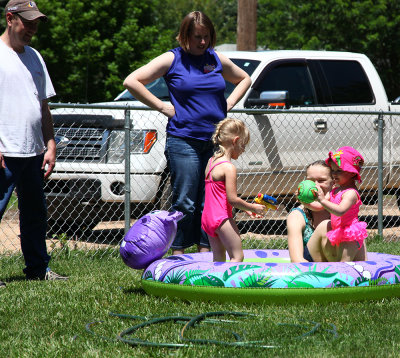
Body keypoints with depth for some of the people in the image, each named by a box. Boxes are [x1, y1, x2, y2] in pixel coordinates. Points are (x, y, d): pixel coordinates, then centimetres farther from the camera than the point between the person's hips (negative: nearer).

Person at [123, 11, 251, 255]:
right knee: (185, 203, -5)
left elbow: (244, 79, 30)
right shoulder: (172, 60, 0)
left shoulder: (217, 60, 13)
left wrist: (229, 103, 13)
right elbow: (132, 82, -4)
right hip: (184, 141, -4)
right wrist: (162, 107, -7)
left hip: (215, 142, 4)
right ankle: (178, 257, 2)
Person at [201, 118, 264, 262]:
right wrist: (253, 208, -4)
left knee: (219, 258, 12)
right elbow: (232, 199, -18)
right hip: (222, 217, -9)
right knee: (237, 256, -5)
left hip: (207, 216, 9)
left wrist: (245, 207, 15)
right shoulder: (229, 168, -16)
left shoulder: (211, 161, 11)